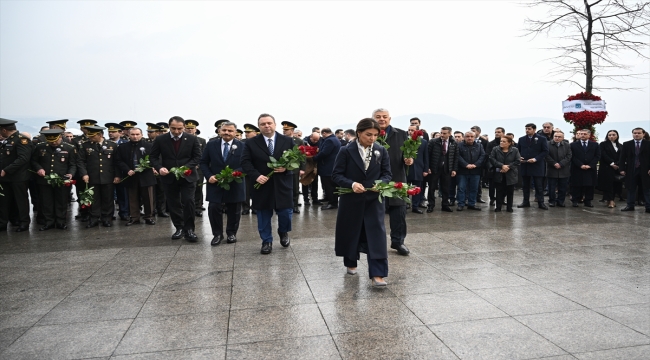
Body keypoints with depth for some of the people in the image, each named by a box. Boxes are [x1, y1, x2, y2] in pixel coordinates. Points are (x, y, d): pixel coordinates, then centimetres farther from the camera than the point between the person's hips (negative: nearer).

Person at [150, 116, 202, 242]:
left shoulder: (192, 139, -3)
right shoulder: (160, 140, -1)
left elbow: (197, 157, -3)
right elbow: (153, 157, 2)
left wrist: (186, 167, -18)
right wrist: (159, 168, -18)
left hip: (188, 177, -2)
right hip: (169, 178, 2)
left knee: (188, 202, -11)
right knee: (173, 204, 9)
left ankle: (189, 229, -1)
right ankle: (179, 228, 23)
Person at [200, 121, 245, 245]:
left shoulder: (242, 146, -3)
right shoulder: (211, 145, 3)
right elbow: (203, 163, 7)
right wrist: (209, 176, -9)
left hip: (235, 185, -1)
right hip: (215, 184, 1)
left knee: (234, 211, 10)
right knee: (214, 209, -4)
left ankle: (231, 233, 27)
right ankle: (217, 234, 12)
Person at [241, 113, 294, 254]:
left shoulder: (288, 141, 3)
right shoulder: (251, 143, 0)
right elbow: (245, 162, -4)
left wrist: (286, 167, -15)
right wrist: (256, 176, -18)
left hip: (282, 184, 0)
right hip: (262, 184, 0)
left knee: (285, 212, 6)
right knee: (264, 215, 7)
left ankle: (283, 233, 36)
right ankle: (267, 241, 22)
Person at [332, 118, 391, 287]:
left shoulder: (381, 151, 1)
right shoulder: (346, 151, -7)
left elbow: (387, 173, 4)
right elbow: (336, 174, -7)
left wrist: (381, 183, -18)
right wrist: (352, 184, -24)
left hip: (374, 200, 1)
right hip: (351, 200, -1)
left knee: (377, 235, -7)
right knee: (350, 233, 12)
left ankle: (377, 274, -7)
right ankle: (351, 264, 35)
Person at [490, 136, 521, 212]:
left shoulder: (515, 150, -1)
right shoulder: (495, 149, 0)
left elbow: (518, 161, -6)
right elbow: (492, 159, -9)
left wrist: (508, 167, -17)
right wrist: (502, 166, -20)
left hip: (511, 174, 0)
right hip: (499, 174, 0)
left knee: (510, 192, 7)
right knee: (499, 191, 2)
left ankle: (509, 207, 17)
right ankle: (498, 207, 11)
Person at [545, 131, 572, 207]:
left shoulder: (567, 145, 6)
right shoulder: (548, 145, -2)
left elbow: (569, 156, -1)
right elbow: (547, 156, -6)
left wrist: (560, 164, -13)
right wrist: (554, 163, -15)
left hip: (564, 171, 2)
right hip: (552, 170, -2)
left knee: (562, 188, 5)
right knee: (551, 188, 3)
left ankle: (560, 201, 15)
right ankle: (552, 201, 14)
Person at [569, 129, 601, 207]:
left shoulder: (595, 145, 11)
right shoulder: (573, 145, 5)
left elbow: (597, 156, 4)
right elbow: (573, 157, -3)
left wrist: (590, 165, -9)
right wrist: (581, 165, -13)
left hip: (590, 169, 2)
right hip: (577, 170, -2)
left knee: (590, 185, 4)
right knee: (576, 186, 0)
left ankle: (588, 201, 11)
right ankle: (575, 201, 6)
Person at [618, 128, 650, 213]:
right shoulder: (627, 144, 6)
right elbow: (622, 158, 4)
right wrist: (622, 169, -3)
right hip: (631, 170, 2)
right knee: (631, 189, 7)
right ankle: (630, 206, 14)